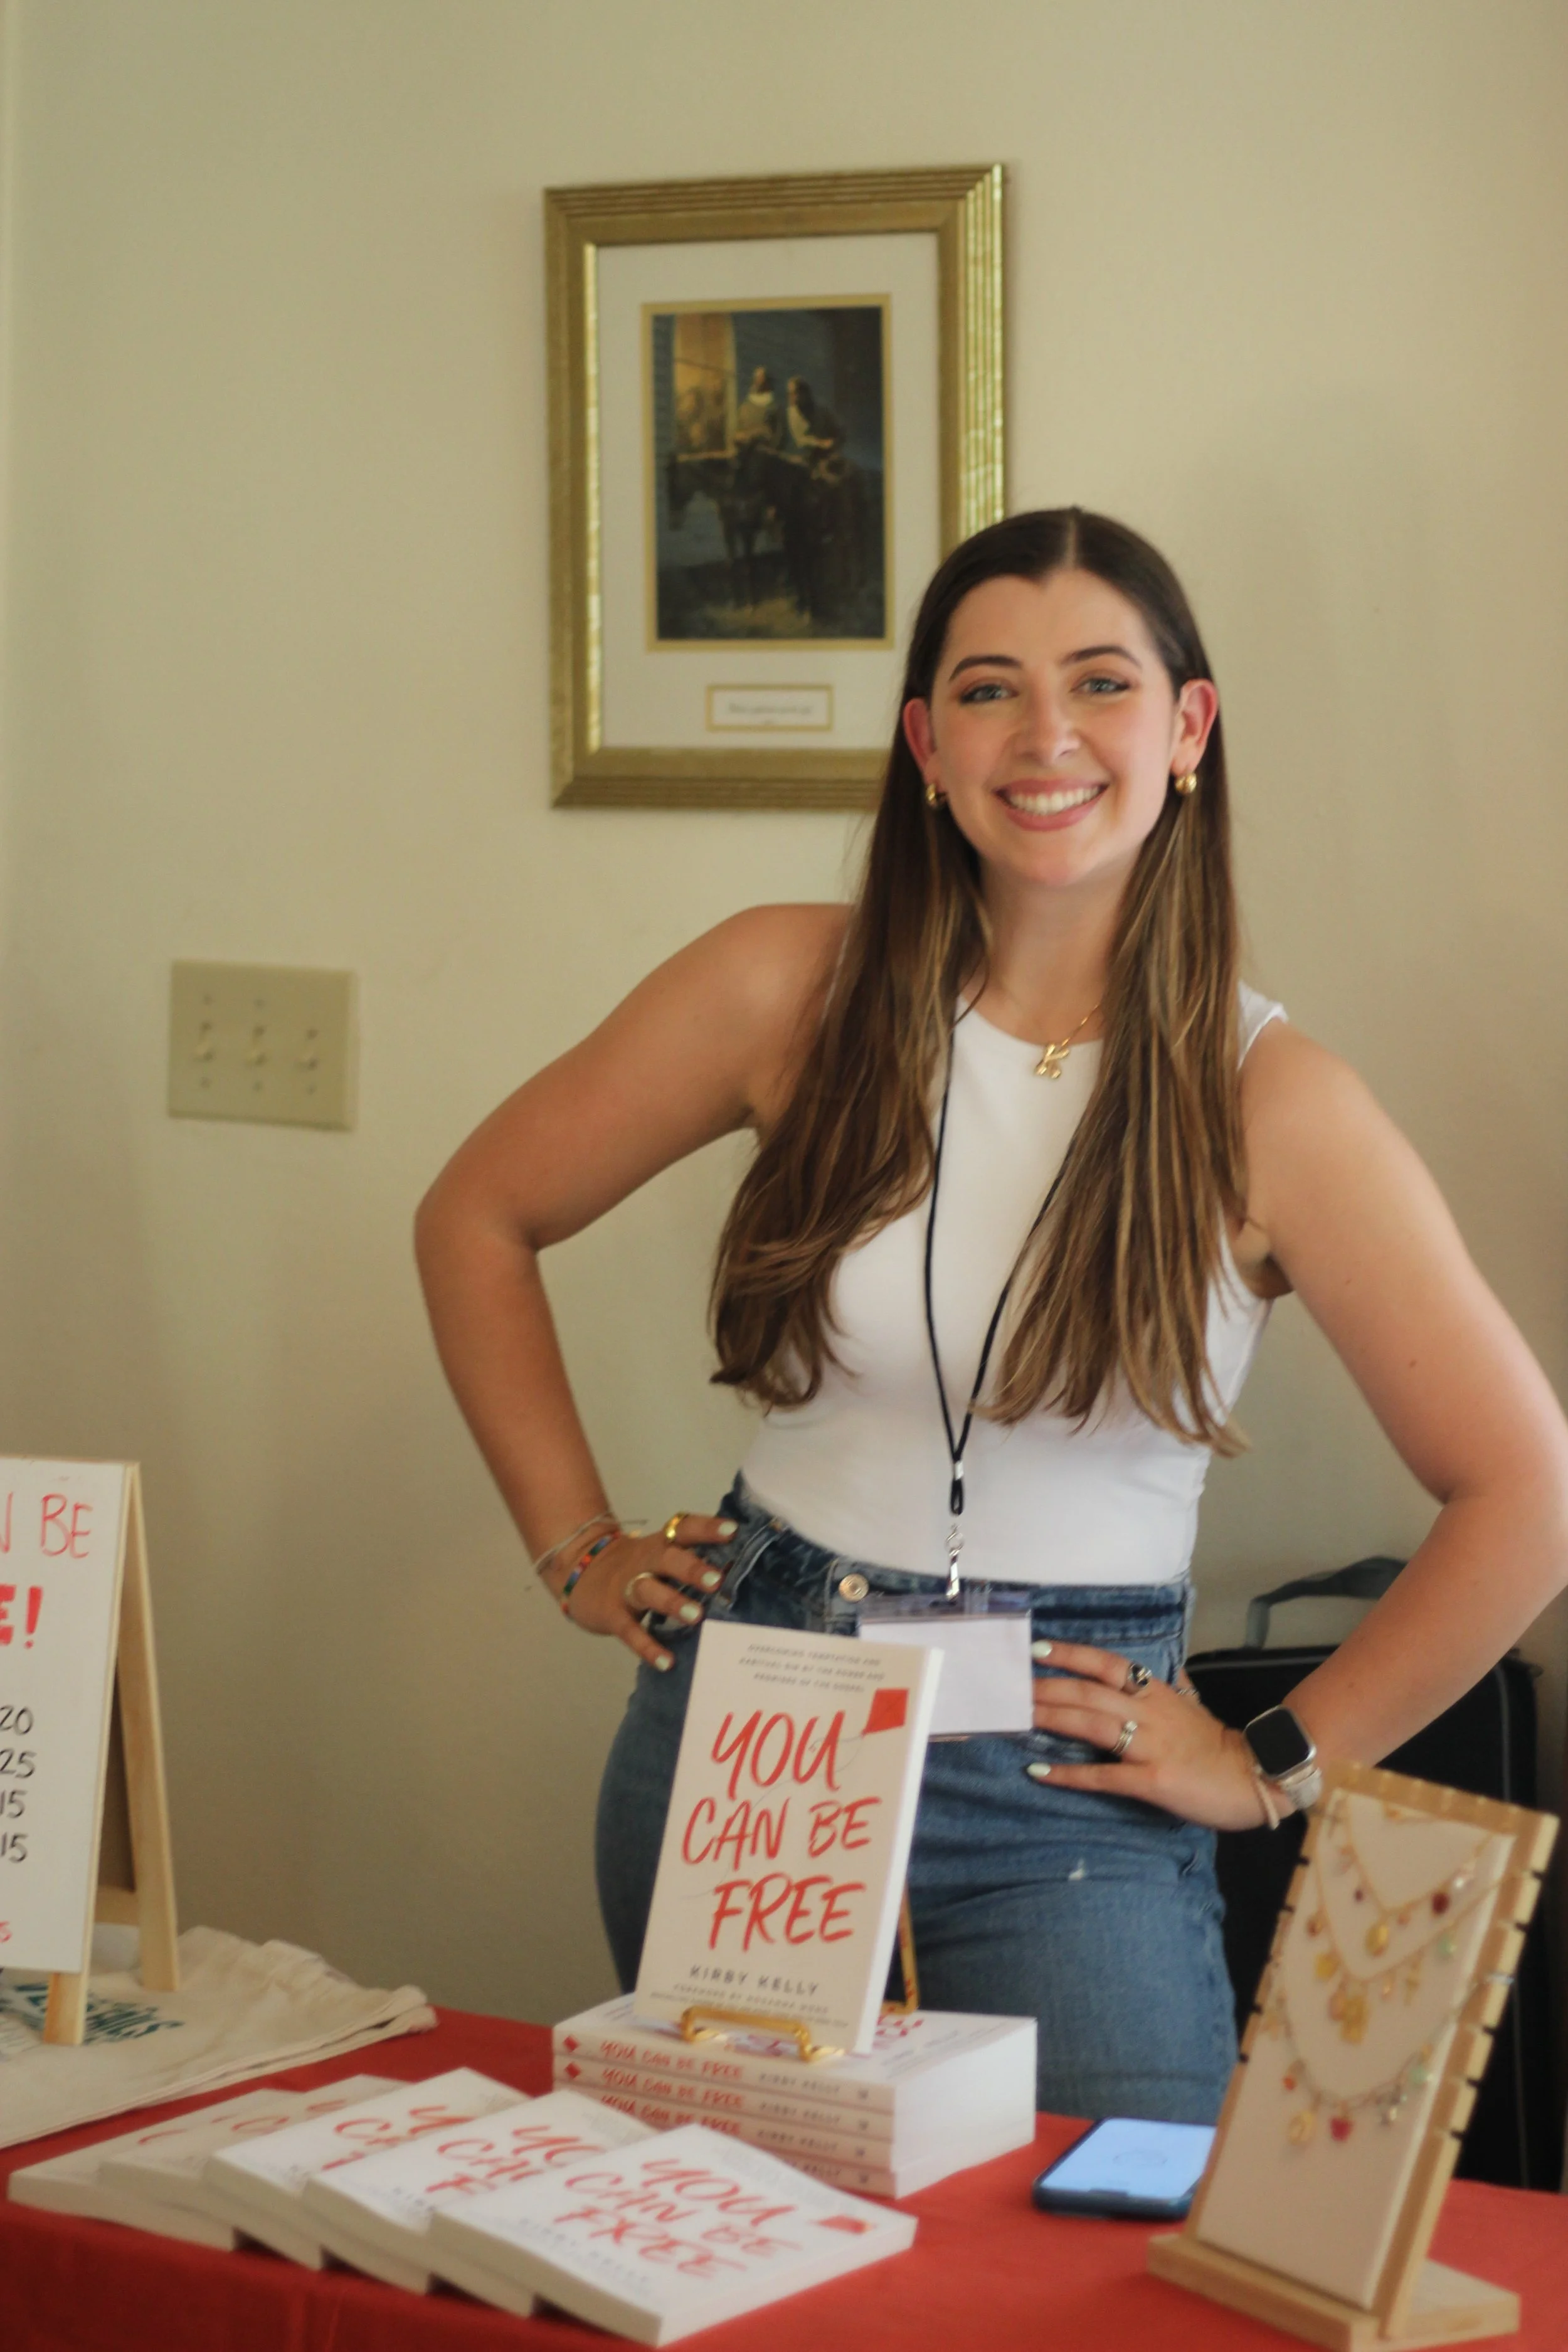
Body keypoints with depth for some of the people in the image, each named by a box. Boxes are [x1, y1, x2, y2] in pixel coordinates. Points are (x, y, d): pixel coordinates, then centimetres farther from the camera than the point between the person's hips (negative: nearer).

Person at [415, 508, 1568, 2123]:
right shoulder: (792, 991, -3)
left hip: (1066, 1786, -1)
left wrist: (1273, 1765, -4)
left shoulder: (1268, 1101, -7)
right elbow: (478, 1219, 10)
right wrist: (579, 1551, 6)